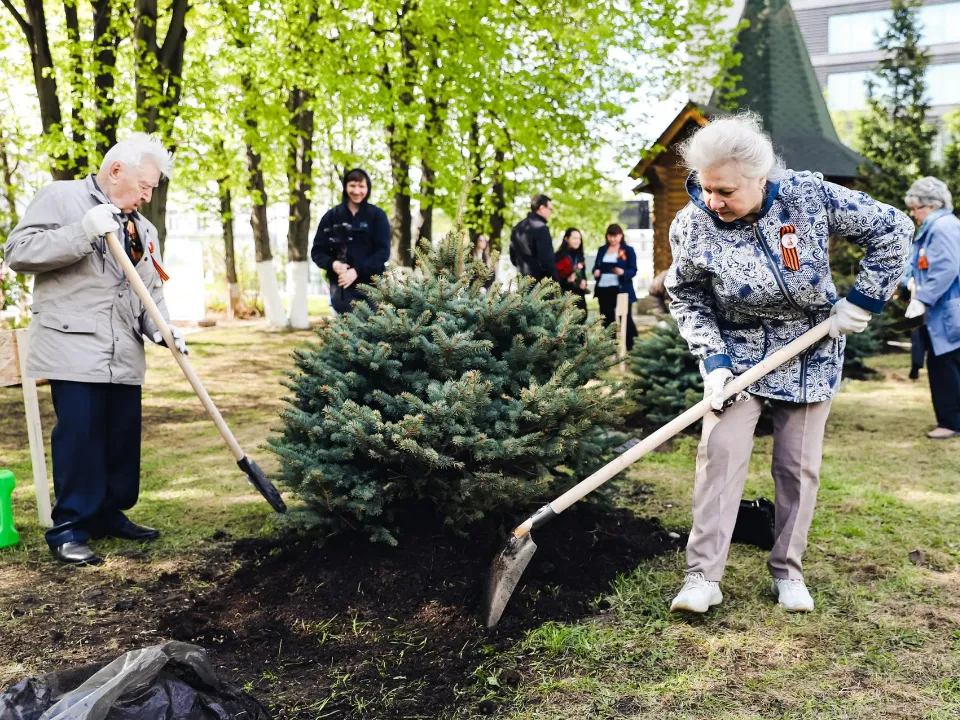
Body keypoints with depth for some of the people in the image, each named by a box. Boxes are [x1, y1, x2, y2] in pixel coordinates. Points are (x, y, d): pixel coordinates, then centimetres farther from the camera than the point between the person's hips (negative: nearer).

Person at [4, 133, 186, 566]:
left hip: (124, 356, 6)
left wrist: (162, 328, -2)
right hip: (74, 349, -6)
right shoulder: (61, 197, 1)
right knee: (78, 438, -5)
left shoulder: (143, 229, 19)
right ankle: (68, 528, 6)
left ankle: (109, 514, 24)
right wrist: (83, 232, -20)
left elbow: (151, 291, 18)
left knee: (123, 439, 9)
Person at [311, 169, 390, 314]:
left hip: (371, 285, -1)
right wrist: (332, 264, -11)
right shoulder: (331, 216, 9)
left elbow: (383, 251, -3)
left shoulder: (377, 215, 4)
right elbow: (317, 251, 10)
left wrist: (357, 271, -15)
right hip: (342, 287, 1)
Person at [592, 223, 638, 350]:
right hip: (603, 290, 4)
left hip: (621, 290, -4)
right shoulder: (602, 250, 11)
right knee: (607, 319, 10)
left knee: (625, 318, 0)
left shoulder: (628, 250, -2)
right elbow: (596, 266, 16)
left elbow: (633, 271, -6)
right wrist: (596, 271, -8)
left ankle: (629, 347, 6)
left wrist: (623, 272, -26)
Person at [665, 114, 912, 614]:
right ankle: (702, 577, -6)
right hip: (737, 355, 0)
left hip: (812, 356, 1)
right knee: (721, 452, -12)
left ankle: (787, 571, 19)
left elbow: (892, 230, -9)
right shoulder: (691, 225, -18)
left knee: (799, 465, 3)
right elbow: (687, 299, -5)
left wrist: (862, 301, -10)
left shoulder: (810, 194, -19)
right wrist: (713, 359, -15)